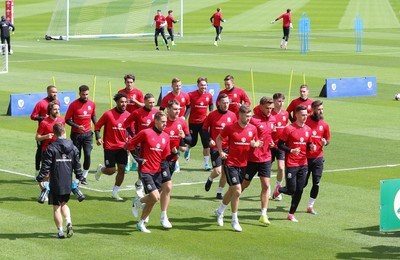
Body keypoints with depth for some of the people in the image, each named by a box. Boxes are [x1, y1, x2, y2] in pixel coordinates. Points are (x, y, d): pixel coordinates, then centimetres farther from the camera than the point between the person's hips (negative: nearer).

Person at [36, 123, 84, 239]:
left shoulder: (51, 148, -11)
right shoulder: (73, 148, 3)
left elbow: (46, 166, -12)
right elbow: (77, 165, 7)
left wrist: (40, 179, -5)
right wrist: (79, 178, 17)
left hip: (55, 184, -5)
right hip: (68, 183, 5)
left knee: (56, 207, 5)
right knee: (64, 204, 22)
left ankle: (60, 231, 6)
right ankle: (69, 222, 0)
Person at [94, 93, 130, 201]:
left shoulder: (128, 115, 2)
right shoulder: (108, 114, -10)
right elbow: (97, 126, -2)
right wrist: (98, 138, -15)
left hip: (122, 147, 4)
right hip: (109, 147, -4)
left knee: (122, 169, -2)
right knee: (111, 170, -2)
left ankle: (115, 193, 12)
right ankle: (100, 169, 34)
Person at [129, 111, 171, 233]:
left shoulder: (166, 137, 8)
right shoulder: (146, 133, -10)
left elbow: (166, 156, 13)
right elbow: (129, 144, -3)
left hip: (158, 171, 6)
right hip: (145, 171, -6)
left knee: (152, 200, 7)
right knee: (155, 197, -17)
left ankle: (141, 223, 24)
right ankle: (138, 201, 13)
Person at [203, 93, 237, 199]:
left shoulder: (232, 115, 1)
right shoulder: (212, 115, -6)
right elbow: (204, 128, 3)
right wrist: (209, 139, -11)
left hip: (227, 147, 3)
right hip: (215, 147, -3)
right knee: (217, 171, -11)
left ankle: (219, 192, 18)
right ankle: (210, 179, 23)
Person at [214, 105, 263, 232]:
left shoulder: (253, 129, -2)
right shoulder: (230, 128, -12)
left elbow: (256, 143, 13)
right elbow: (219, 138, 4)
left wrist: (255, 144, -11)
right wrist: (221, 152, -8)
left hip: (243, 164, 5)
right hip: (231, 163, -5)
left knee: (232, 190, 18)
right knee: (237, 191, -13)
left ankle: (220, 211, 42)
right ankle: (234, 221, 0)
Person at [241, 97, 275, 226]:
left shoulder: (272, 119, 4)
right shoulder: (253, 120, -18)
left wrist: (271, 142, 4)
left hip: (266, 157, 5)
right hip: (252, 158, -5)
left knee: (266, 185, -1)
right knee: (244, 184, 7)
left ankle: (263, 215, 3)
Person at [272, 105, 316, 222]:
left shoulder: (308, 129, 7)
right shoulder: (289, 129, -10)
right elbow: (280, 144, -8)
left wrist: (311, 147, -4)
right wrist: (291, 150, -21)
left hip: (303, 164, 5)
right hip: (291, 164, -5)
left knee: (299, 191, 4)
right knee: (291, 190, -5)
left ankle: (291, 214, 15)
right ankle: (278, 190, 29)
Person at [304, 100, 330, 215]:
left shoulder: (324, 125, 4)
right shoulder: (305, 121, -8)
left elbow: (328, 139, 15)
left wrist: (325, 142, -8)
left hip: (318, 158, 3)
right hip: (305, 157, -3)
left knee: (316, 184, -1)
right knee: (303, 183, 4)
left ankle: (310, 206, 13)